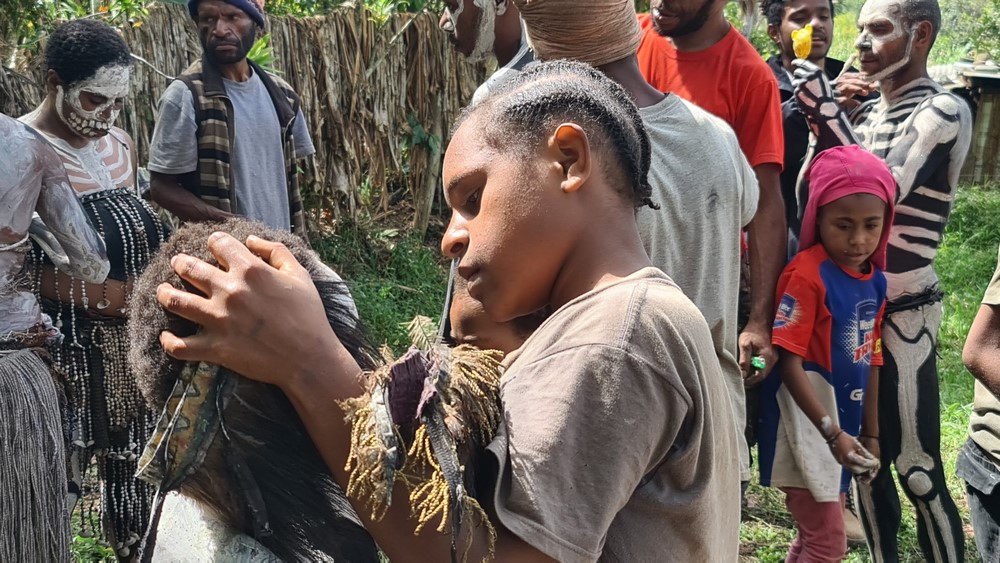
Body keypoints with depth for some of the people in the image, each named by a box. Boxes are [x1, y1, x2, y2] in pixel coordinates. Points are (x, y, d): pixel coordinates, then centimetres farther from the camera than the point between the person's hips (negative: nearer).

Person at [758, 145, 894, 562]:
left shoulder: (875, 280, 4)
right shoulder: (807, 274, -19)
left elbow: (870, 362, 10)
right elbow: (789, 362, -20)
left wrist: (870, 433, 12)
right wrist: (832, 433, -22)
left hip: (842, 425, 8)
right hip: (807, 425, -7)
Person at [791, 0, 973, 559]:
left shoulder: (944, 111, -8)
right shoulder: (864, 114, 13)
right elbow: (811, 198, 10)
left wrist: (825, 111, -21)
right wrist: (822, 116, -2)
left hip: (903, 315, -7)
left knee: (919, 471, -4)